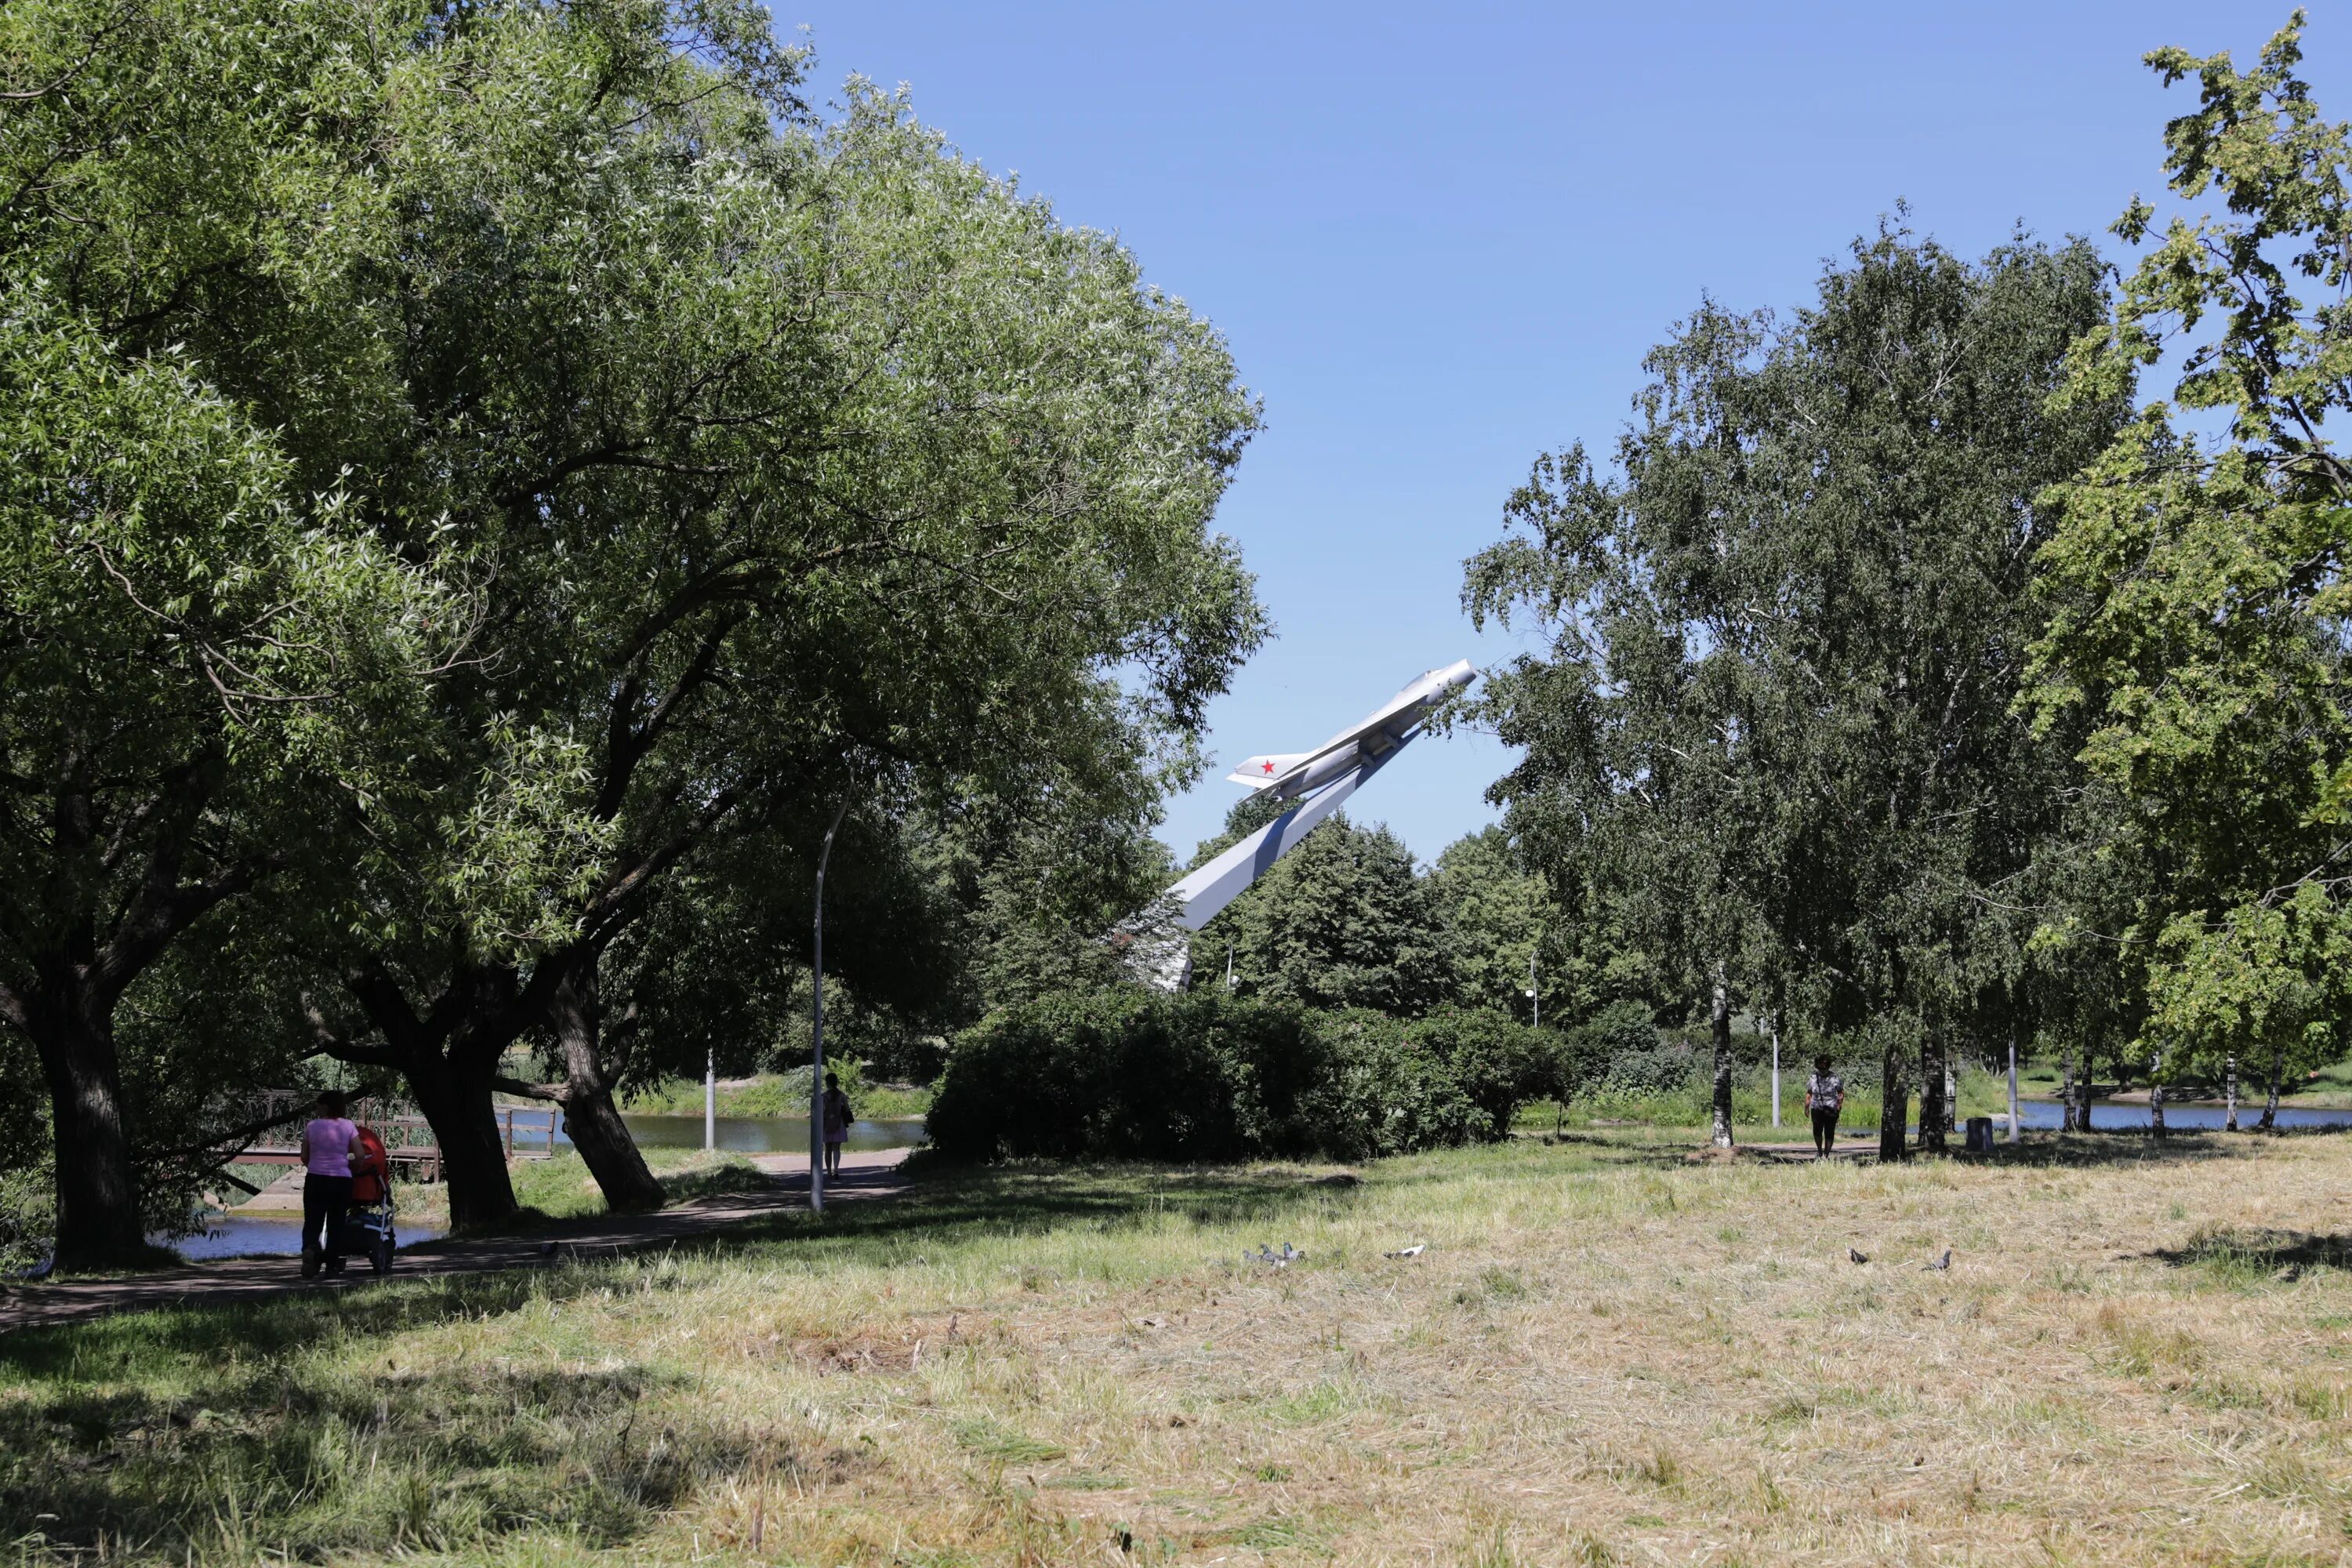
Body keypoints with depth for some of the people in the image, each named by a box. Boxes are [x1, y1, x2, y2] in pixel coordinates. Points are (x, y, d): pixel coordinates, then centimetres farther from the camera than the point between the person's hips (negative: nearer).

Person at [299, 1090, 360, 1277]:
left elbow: (304, 1157, 6)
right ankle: (332, 1265, 10)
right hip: (341, 1179, 0)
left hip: (315, 1179, 0)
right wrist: (351, 1168, 18)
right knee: (336, 1224, 11)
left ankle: (310, 1248, -28)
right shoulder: (348, 1126, 0)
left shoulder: (312, 1126, 0)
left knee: (312, 1222, 3)